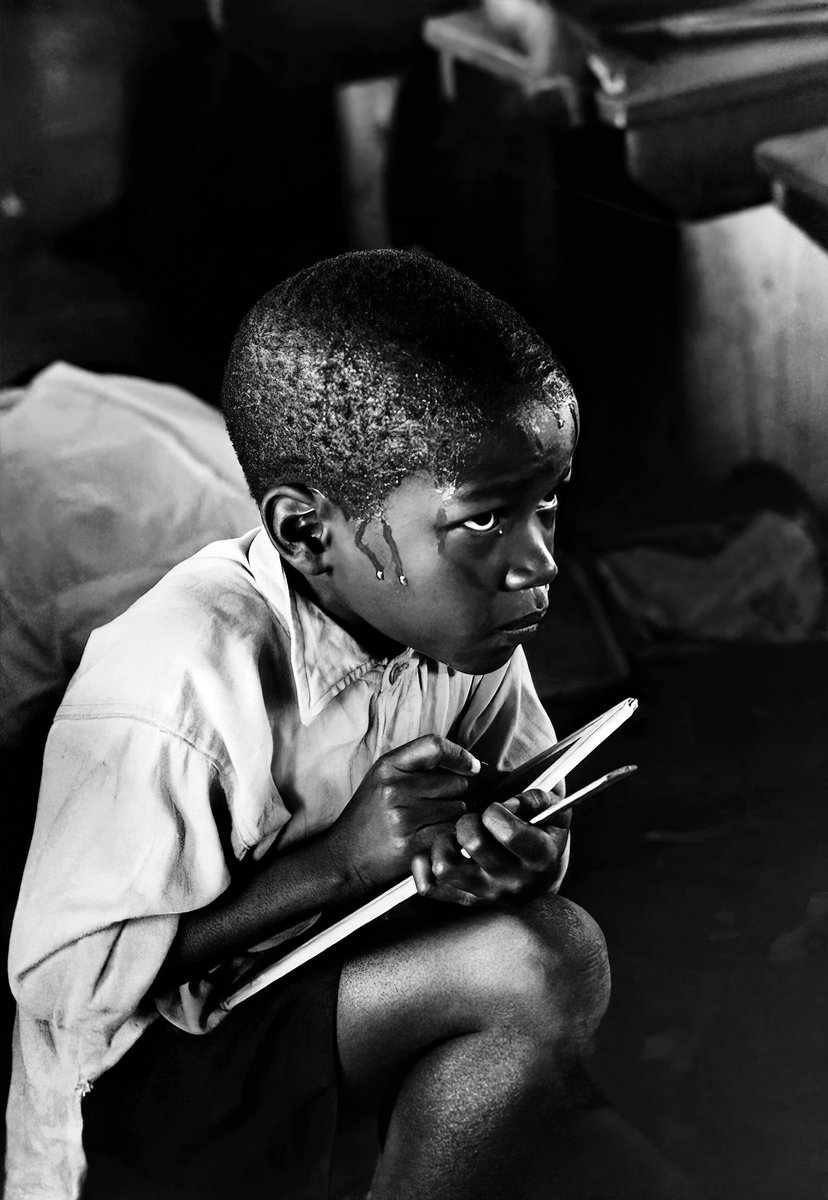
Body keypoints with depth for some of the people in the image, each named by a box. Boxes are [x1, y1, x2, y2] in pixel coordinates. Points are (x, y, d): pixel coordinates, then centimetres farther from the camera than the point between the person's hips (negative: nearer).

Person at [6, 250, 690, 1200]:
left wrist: (520, 851, -20)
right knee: (540, 971, -24)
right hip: (138, 1075, -7)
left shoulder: (461, 621, -9)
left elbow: (535, 822, 6)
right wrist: (343, 860, -29)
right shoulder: (184, 686, -30)